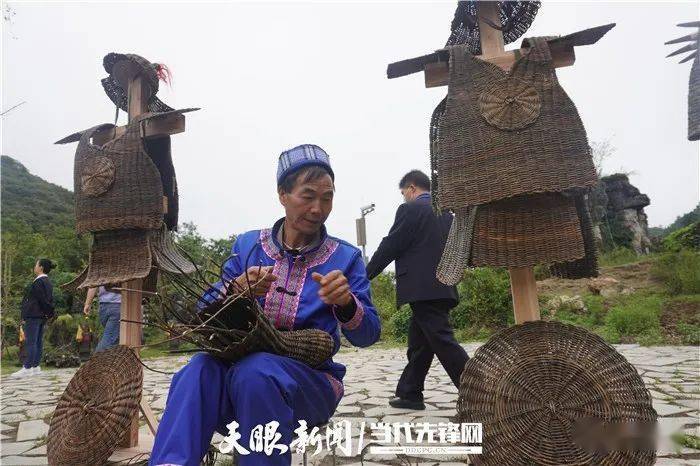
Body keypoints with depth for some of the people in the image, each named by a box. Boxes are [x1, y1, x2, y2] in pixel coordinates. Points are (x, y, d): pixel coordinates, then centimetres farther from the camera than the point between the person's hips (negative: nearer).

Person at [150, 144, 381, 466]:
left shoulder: (346, 257, 2)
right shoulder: (247, 245, 8)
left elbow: (368, 336, -3)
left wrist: (346, 303, -27)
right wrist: (236, 291, -18)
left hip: (309, 380, -2)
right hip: (240, 366, 2)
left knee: (256, 371, -35)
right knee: (201, 370, -32)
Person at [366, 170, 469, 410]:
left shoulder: (410, 209, -6)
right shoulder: (445, 212, 17)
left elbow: (390, 246, -6)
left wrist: (366, 275, 3)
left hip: (422, 289, -9)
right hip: (443, 288, 9)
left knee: (443, 341, -9)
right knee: (418, 344, 14)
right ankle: (409, 394, 21)